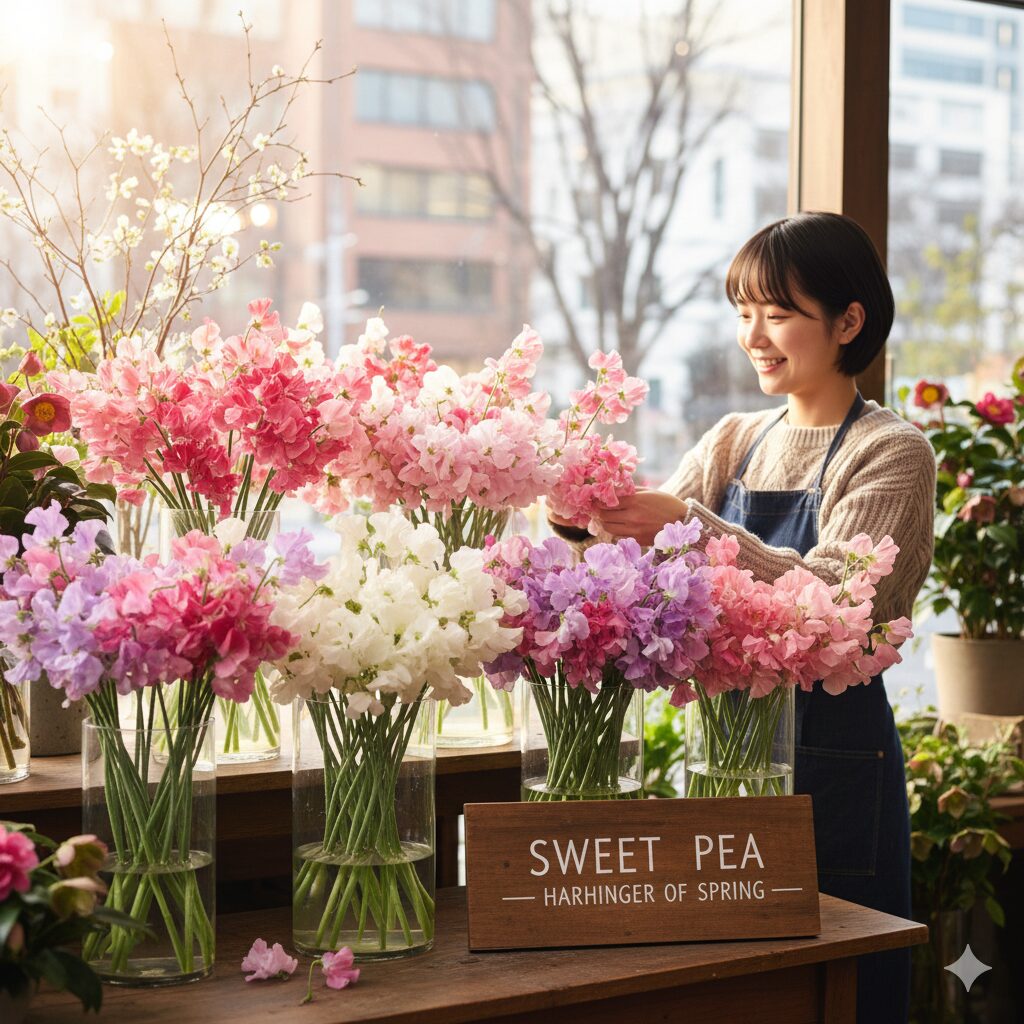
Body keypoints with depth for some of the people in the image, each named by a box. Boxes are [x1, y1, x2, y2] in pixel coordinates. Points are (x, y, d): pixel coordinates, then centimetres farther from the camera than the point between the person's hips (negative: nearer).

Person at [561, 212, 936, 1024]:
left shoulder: (892, 453, -6)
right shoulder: (736, 442, 13)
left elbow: (834, 600, -21)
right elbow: (656, 539, 3)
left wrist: (694, 529, -30)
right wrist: (593, 516, -18)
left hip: (833, 766, -5)